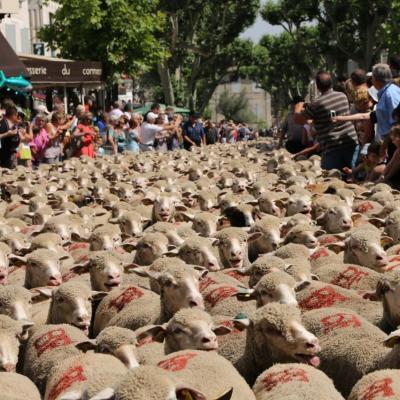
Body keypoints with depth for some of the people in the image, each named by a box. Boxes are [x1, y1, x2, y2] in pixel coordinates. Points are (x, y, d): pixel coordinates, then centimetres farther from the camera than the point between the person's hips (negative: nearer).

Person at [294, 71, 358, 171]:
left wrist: (298, 108, 22)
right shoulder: (343, 96, 5)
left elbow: (297, 119, -2)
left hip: (332, 148, -4)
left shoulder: (316, 105, -12)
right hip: (351, 143, 4)